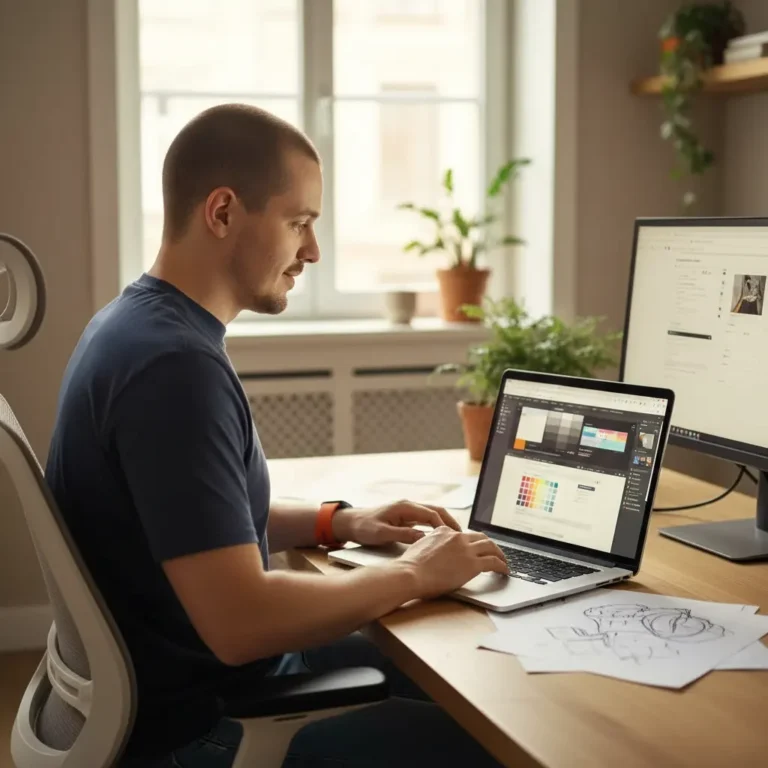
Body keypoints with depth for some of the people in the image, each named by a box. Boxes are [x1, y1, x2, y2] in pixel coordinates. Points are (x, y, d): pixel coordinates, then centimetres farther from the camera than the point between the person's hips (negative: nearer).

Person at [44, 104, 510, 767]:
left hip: (190, 672, 10)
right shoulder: (173, 362, -27)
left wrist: (336, 523, 5)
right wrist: (413, 574, -17)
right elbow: (241, 623, -31)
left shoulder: (140, 324, 4)